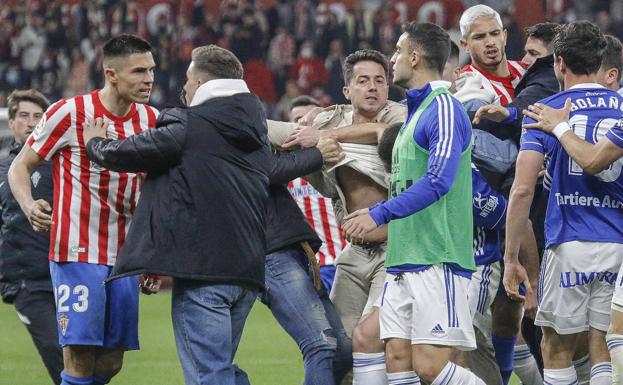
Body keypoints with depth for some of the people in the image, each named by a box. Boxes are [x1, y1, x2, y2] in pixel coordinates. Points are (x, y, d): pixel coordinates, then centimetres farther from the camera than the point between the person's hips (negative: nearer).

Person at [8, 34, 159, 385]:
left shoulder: (151, 120, 7)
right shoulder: (70, 113, -8)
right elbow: (20, 167, 0)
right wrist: (29, 206, -21)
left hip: (124, 258, 6)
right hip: (78, 253, -6)